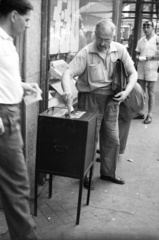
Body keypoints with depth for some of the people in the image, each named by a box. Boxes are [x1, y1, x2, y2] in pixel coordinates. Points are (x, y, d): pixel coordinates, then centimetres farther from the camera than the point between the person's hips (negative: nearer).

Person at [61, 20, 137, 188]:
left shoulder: (120, 50, -1)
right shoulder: (86, 53, -12)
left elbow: (133, 73, 5)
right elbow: (68, 73, -19)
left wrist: (127, 91, -12)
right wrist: (67, 90, -39)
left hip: (112, 99, 4)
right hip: (90, 98, -4)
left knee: (112, 139, 13)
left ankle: (108, 172, 33)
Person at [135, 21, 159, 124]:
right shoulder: (141, 41, 10)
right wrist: (138, 57, -6)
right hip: (141, 69, 4)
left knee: (151, 93, 2)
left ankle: (150, 115, 9)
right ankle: (141, 113, 19)